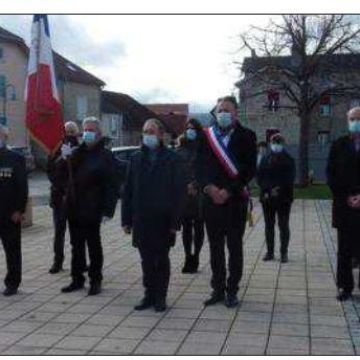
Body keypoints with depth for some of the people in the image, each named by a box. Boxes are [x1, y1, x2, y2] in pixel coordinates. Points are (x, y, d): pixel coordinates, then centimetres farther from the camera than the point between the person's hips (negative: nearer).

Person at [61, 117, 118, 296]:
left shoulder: (105, 156, -6)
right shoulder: (77, 152, 11)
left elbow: (111, 185, -11)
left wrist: (108, 210, -17)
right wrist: (65, 157, -9)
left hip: (92, 210, -6)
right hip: (74, 208, 6)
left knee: (94, 246, 5)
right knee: (76, 246, 14)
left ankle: (95, 280, 15)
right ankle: (77, 279, 25)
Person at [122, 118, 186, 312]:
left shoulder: (172, 159, -3)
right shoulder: (136, 159, 8)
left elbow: (179, 191, -6)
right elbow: (127, 191, 8)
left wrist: (175, 221, -11)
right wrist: (126, 219, 3)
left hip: (163, 220, -3)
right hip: (141, 220, 3)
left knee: (162, 260, 7)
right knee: (146, 260, 9)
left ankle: (160, 296, 19)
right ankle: (149, 294, 21)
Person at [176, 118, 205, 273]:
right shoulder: (181, 149, 10)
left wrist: (195, 185, -13)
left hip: (199, 194, -3)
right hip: (183, 194, 3)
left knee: (198, 227, 4)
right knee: (186, 227, 6)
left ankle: (195, 257, 13)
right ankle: (188, 258, 13)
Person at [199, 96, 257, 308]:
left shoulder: (246, 136, -1)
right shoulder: (207, 136, 8)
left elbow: (250, 169, -8)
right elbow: (201, 165, 4)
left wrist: (229, 191, -15)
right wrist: (209, 187, -14)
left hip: (235, 200, -3)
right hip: (211, 200, 3)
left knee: (235, 247, 5)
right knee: (216, 247, 10)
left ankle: (232, 290, 15)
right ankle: (218, 289, 20)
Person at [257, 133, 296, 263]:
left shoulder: (288, 160, 2)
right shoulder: (265, 160, 9)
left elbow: (290, 178, -5)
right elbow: (260, 177, 3)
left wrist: (278, 190, -16)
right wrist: (266, 191, -10)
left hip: (283, 198, -2)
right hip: (267, 197, 2)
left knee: (283, 225, 1)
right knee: (269, 225, 7)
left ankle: (284, 253, 6)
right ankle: (270, 251, 14)